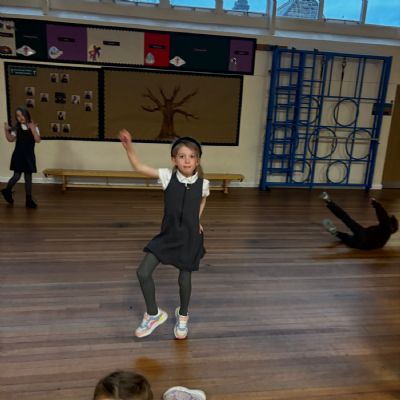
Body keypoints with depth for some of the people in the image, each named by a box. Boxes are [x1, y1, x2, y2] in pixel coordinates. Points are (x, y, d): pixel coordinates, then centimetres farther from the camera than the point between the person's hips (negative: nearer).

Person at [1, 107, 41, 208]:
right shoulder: (16, 128, 1)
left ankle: (29, 200, 13)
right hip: (18, 155, -1)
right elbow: (10, 139, -1)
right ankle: (7, 191, 24)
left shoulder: (34, 127, -2)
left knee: (28, 177, 6)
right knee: (17, 176, -4)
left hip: (29, 156, 1)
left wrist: (32, 129, -22)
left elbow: (38, 140, -13)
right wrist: (6, 130, -15)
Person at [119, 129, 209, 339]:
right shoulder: (168, 176, -13)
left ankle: (182, 316, 42)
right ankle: (153, 314, 22)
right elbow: (139, 167, -16)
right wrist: (128, 146, -28)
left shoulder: (203, 184, -11)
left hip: (190, 238, -1)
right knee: (143, 272, -3)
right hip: (167, 235, 1)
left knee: (184, 279, 12)